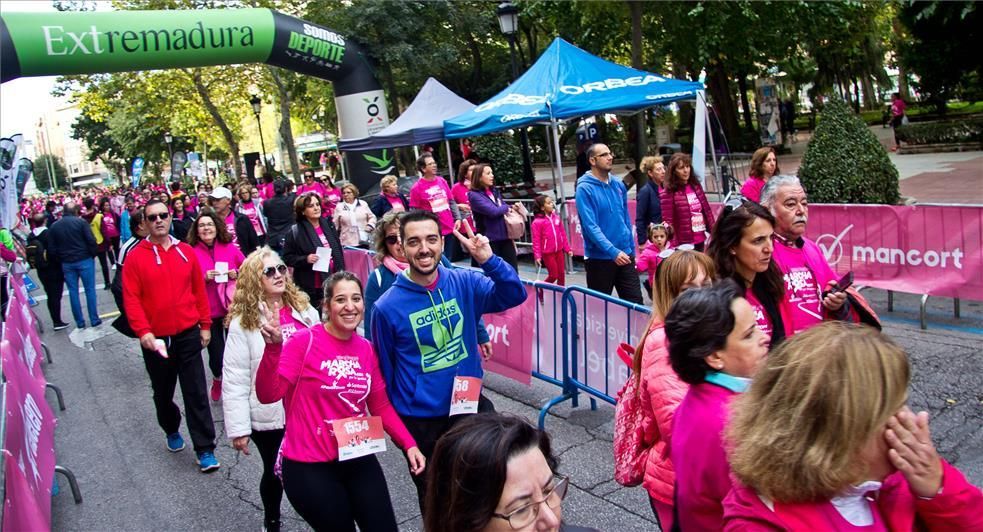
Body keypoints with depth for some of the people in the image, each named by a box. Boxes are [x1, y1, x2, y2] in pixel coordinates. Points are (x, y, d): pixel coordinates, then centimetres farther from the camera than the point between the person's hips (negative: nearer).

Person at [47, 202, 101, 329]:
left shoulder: (54, 226, 4)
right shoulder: (81, 222, -8)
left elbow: (51, 248, 4)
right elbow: (91, 240, -14)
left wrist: (60, 260, 15)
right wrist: (93, 254, 1)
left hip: (66, 263, 3)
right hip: (84, 260, -3)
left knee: (73, 292, 9)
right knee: (90, 290, 5)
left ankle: (79, 322, 13)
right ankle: (94, 320, 8)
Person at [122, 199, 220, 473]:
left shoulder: (186, 252, 2)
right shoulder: (135, 257, -6)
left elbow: (199, 291, 7)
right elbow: (131, 299, -10)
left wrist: (205, 325, 8)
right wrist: (143, 331, -20)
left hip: (188, 334, 1)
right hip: (155, 339, 0)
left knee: (196, 393, 0)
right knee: (162, 392, 18)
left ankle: (205, 450, 5)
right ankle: (171, 430, 44)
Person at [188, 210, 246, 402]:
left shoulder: (230, 248, 2)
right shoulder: (191, 252, -4)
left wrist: (237, 274, -9)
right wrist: (204, 278, -17)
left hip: (232, 309, 1)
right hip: (209, 312, -1)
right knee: (216, 355, 0)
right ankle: (217, 379, 35)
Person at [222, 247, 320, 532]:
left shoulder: (304, 309, 1)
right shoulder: (243, 322, -11)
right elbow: (235, 380, -11)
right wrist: (238, 429, -12)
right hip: (269, 416, -2)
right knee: (274, 472, 17)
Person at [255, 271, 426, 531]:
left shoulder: (366, 348, 3)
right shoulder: (304, 341, -12)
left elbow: (380, 405, 11)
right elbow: (268, 394, -19)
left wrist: (409, 444, 2)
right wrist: (273, 347, -32)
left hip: (358, 460, 5)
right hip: (310, 466, -5)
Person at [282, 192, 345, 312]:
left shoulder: (328, 224, 7)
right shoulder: (295, 232, -9)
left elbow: (338, 251, 14)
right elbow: (287, 258, -5)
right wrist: (306, 259, -21)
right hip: (311, 288, -5)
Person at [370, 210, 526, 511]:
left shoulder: (464, 283, -6)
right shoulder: (387, 307, -14)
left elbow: (515, 295, -16)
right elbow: (383, 371, -3)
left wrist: (488, 259, -32)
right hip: (421, 420, -1)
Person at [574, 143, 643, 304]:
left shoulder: (618, 184, 7)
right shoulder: (585, 189, -12)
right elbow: (591, 226, -20)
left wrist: (631, 249, 12)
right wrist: (613, 252, -27)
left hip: (625, 255, 5)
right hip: (599, 258, -5)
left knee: (636, 302, 6)